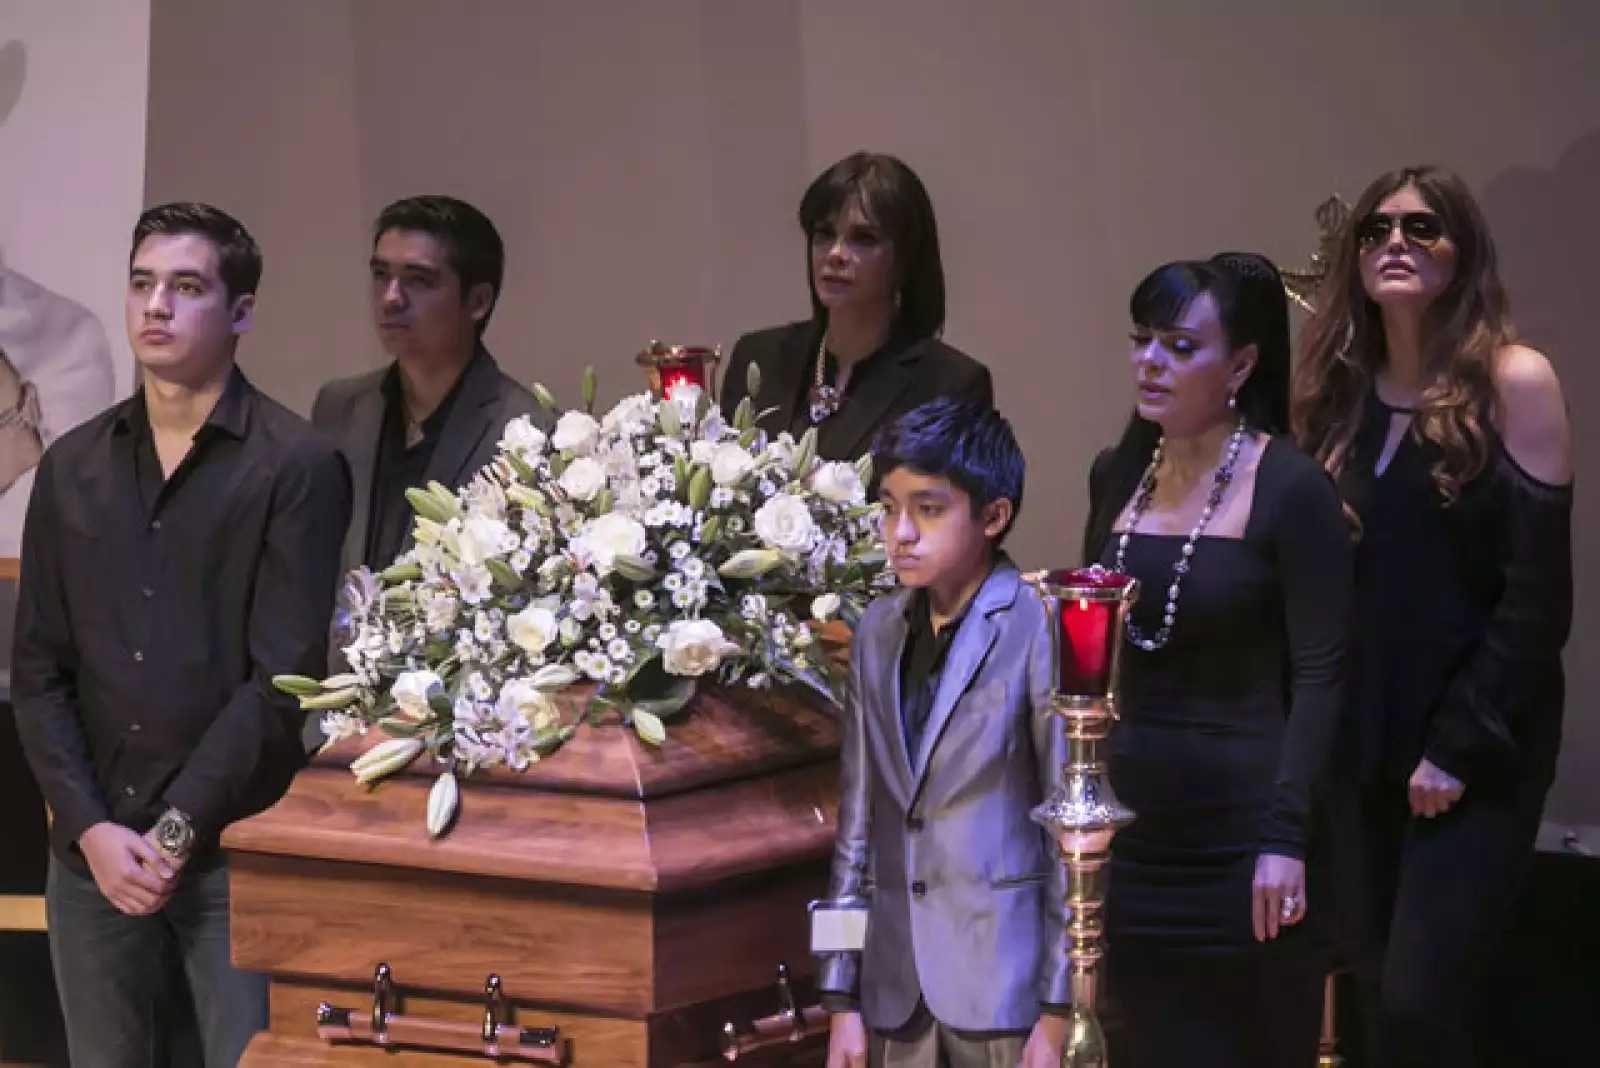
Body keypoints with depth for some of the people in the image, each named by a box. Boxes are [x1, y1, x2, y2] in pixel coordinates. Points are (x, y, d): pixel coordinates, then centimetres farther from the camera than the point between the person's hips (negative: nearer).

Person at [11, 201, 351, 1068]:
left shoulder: (297, 467, -4)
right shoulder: (72, 468, 10)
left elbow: (284, 677, -10)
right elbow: (37, 671, 7)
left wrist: (178, 830, -13)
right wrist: (89, 828, -6)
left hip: (234, 848, -4)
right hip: (93, 848, 4)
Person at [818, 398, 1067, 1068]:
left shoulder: (1040, 630, -8)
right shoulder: (878, 631, 9)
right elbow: (857, 821, 11)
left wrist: (1057, 1012, -9)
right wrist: (841, 997, 9)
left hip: (1004, 987, -5)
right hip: (897, 989, 5)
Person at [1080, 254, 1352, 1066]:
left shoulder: (1291, 489, -10)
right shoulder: (1118, 475, 7)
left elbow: (1318, 675, -12)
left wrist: (1286, 839, -17)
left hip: (1239, 838, -5)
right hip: (1131, 833, 5)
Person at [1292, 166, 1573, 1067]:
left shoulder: (1514, 382, -7)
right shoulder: (1339, 392, 8)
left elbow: (1538, 593, -11)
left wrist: (1462, 746, -13)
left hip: (1480, 749, -5)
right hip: (1368, 742, 5)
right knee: (1380, 995, 8)